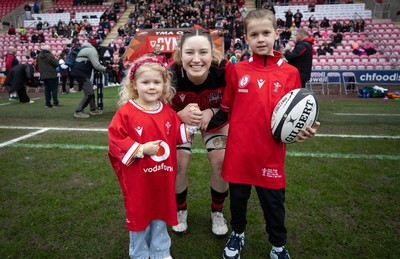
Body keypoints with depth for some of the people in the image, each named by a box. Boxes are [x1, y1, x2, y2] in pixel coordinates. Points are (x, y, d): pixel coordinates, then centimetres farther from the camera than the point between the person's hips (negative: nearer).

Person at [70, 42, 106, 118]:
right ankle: (78, 112, -5)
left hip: (78, 73, 11)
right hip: (81, 74, -11)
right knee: (89, 93, -9)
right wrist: (105, 68, 1)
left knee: (90, 90, 19)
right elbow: (96, 66, -15)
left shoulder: (86, 48, 24)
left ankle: (93, 109, 27)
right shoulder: (92, 50, -8)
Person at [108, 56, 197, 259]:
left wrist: (190, 128, -5)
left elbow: (176, 135, 11)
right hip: (137, 179, -4)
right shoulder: (126, 112, -13)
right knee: (139, 215, 14)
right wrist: (141, 149, -23)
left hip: (162, 177, 4)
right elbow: (115, 140, -15)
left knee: (161, 213, 20)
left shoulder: (168, 112, 1)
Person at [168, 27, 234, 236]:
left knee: (221, 162, -8)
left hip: (216, 118, 1)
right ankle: (180, 211, 22)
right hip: (180, 119, 0)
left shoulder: (225, 70, -33)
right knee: (178, 164, -8)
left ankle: (217, 213, 19)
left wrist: (212, 112, -33)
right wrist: (181, 115, -40)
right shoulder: (171, 75, -33)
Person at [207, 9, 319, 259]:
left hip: (271, 154, 0)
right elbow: (226, 109, 6)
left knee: (274, 202, 16)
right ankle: (237, 234, 48)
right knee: (238, 197, 20)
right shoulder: (238, 70, -1)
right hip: (238, 152, 1)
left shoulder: (290, 73, -2)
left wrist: (303, 130, -13)